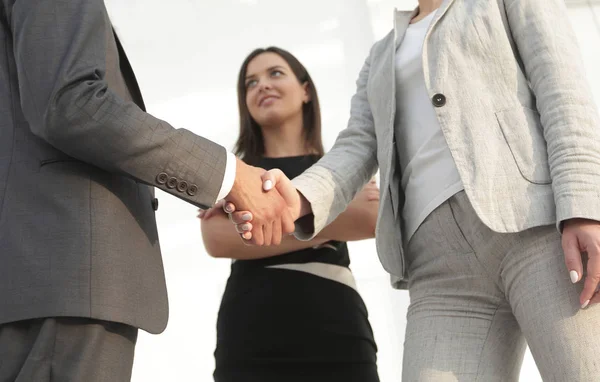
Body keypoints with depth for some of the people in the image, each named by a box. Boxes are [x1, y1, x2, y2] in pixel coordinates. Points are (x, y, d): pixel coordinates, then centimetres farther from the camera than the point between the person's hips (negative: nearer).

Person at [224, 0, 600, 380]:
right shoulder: (383, 59, 32)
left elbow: (565, 91, 2)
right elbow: (355, 153, 14)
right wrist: (296, 200, -10)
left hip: (543, 231, -4)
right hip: (449, 274, 4)